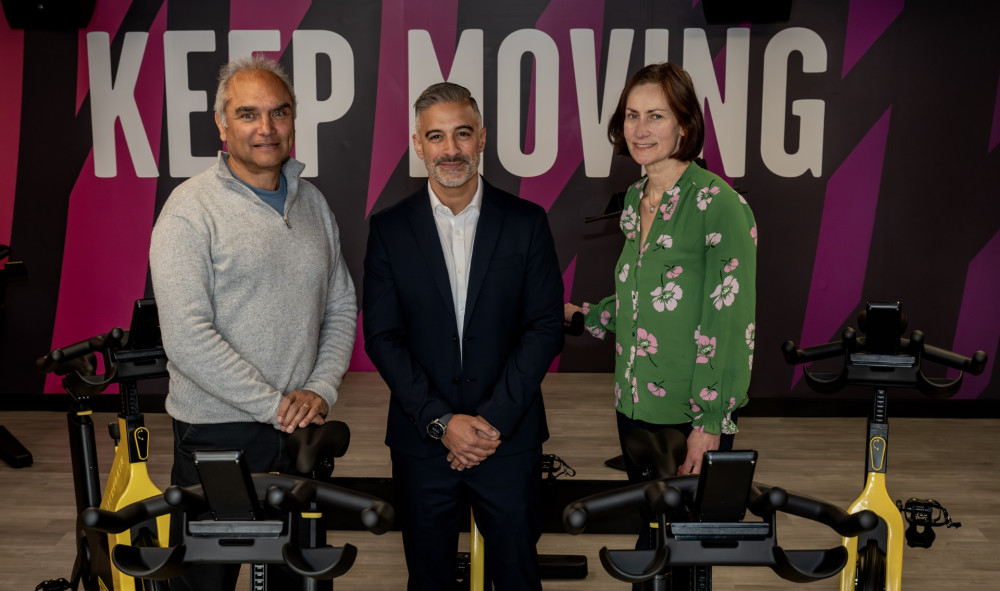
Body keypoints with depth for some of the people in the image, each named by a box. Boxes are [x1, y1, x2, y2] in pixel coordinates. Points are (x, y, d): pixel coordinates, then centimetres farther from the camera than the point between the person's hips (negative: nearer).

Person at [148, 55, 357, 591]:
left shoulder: (312, 202, 8)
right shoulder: (191, 208, -11)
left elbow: (342, 305, 11)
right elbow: (187, 338, -19)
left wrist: (321, 389, -4)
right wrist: (275, 405, -17)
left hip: (302, 428, 5)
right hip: (218, 433, -5)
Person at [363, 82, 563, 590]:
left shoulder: (526, 222, -1)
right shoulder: (389, 229, 0)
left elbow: (546, 328, -5)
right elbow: (382, 337, -4)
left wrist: (494, 420, -12)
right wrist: (442, 422, -12)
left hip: (510, 440, 0)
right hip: (422, 440, 1)